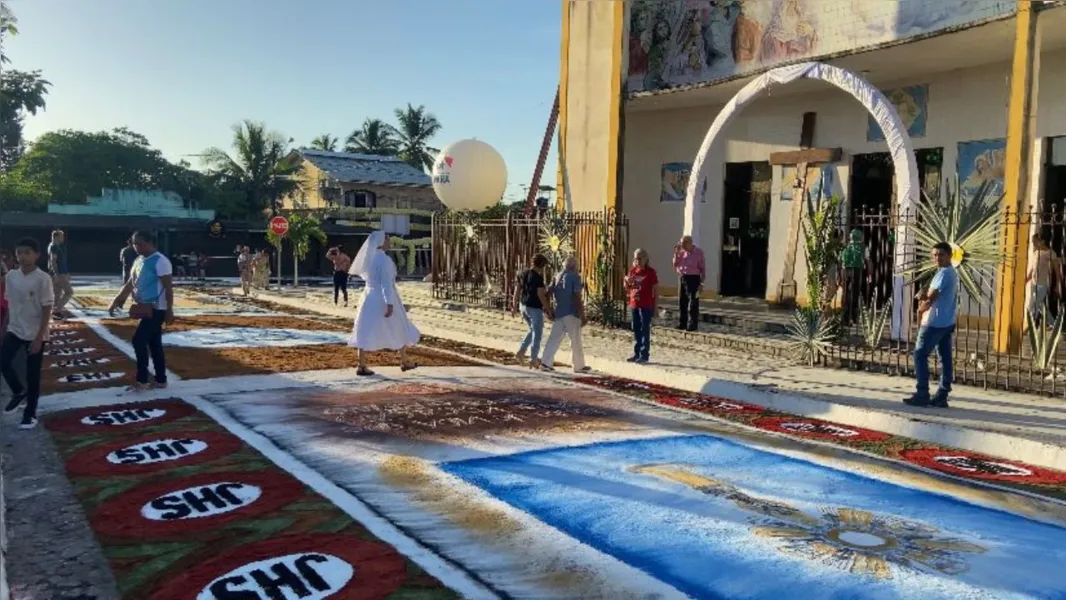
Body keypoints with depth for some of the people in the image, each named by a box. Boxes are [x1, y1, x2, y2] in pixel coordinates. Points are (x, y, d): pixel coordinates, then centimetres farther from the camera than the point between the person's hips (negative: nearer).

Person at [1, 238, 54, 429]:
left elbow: (47, 310, -14)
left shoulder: (43, 278, -16)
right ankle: (19, 392, 19)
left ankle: (30, 413, 19)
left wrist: (39, 337, -15)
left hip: (35, 333, -4)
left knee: (33, 374, 4)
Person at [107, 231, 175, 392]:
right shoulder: (139, 261, 14)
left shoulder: (160, 261, -15)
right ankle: (160, 381, 17)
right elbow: (130, 284, 18)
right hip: (146, 308, 9)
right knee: (154, 344, 11)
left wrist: (169, 310, -19)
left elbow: (168, 287, -16)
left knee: (139, 341, -11)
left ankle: (142, 381, -4)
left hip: (156, 309, -9)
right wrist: (116, 301, 8)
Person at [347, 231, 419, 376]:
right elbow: (386, 283, -22)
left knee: (367, 332, 3)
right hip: (383, 299, -7)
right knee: (399, 330, 10)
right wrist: (390, 303, -24)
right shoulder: (384, 259, -16)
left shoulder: (369, 258, 9)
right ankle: (404, 362, 22)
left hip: (370, 297, 7)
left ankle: (361, 366, -3)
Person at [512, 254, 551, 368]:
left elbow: (517, 291, 9)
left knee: (533, 330, 24)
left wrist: (514, 306, 15)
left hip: (523, 306, 8)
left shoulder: (523, 275, 5)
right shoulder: (538, 278, -17)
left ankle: (521, 351, 14)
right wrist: (548, 309, -12)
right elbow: (541, 295, -20)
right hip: (535, 309, -8)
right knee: (537, 334, 4)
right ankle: (533, 359, 5)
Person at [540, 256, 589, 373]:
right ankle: (579, 366, 11)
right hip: (571, 313, -6)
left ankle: (546, 363, 0)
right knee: (575, 341, 3)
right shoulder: (575, 277, -9)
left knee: (554, 338, 6)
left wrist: (549, 308, 20)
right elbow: (577, 298, -15)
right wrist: (582, 315, -13)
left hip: (558, 312, 6)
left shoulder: (558, 277, 12)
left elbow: (549, 294, 11)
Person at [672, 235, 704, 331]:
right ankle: (683, 323, 20)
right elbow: (675, 265, 7)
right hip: (682, 278, 6)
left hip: (693, 278, -6)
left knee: (693, 303, -3)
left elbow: (703, 268, -5)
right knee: (682, 302, 10)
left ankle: (692, 325, 1)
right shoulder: (681, 252, 7)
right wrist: (676, 253, -3)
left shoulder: (698, 253, -6)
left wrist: (701, 283, -9)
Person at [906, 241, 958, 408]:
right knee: (945, 358, 7)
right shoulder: (952, 272, 16)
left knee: (920, 355, -5)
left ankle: (922, 395, -5)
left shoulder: (943, 273, -17)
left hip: (935, 322, -10)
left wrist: (920, 309, 1)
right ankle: (942, 396, 9)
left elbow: (931, 299, -17)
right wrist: (924, 295, -4)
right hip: (947, 322, 10)